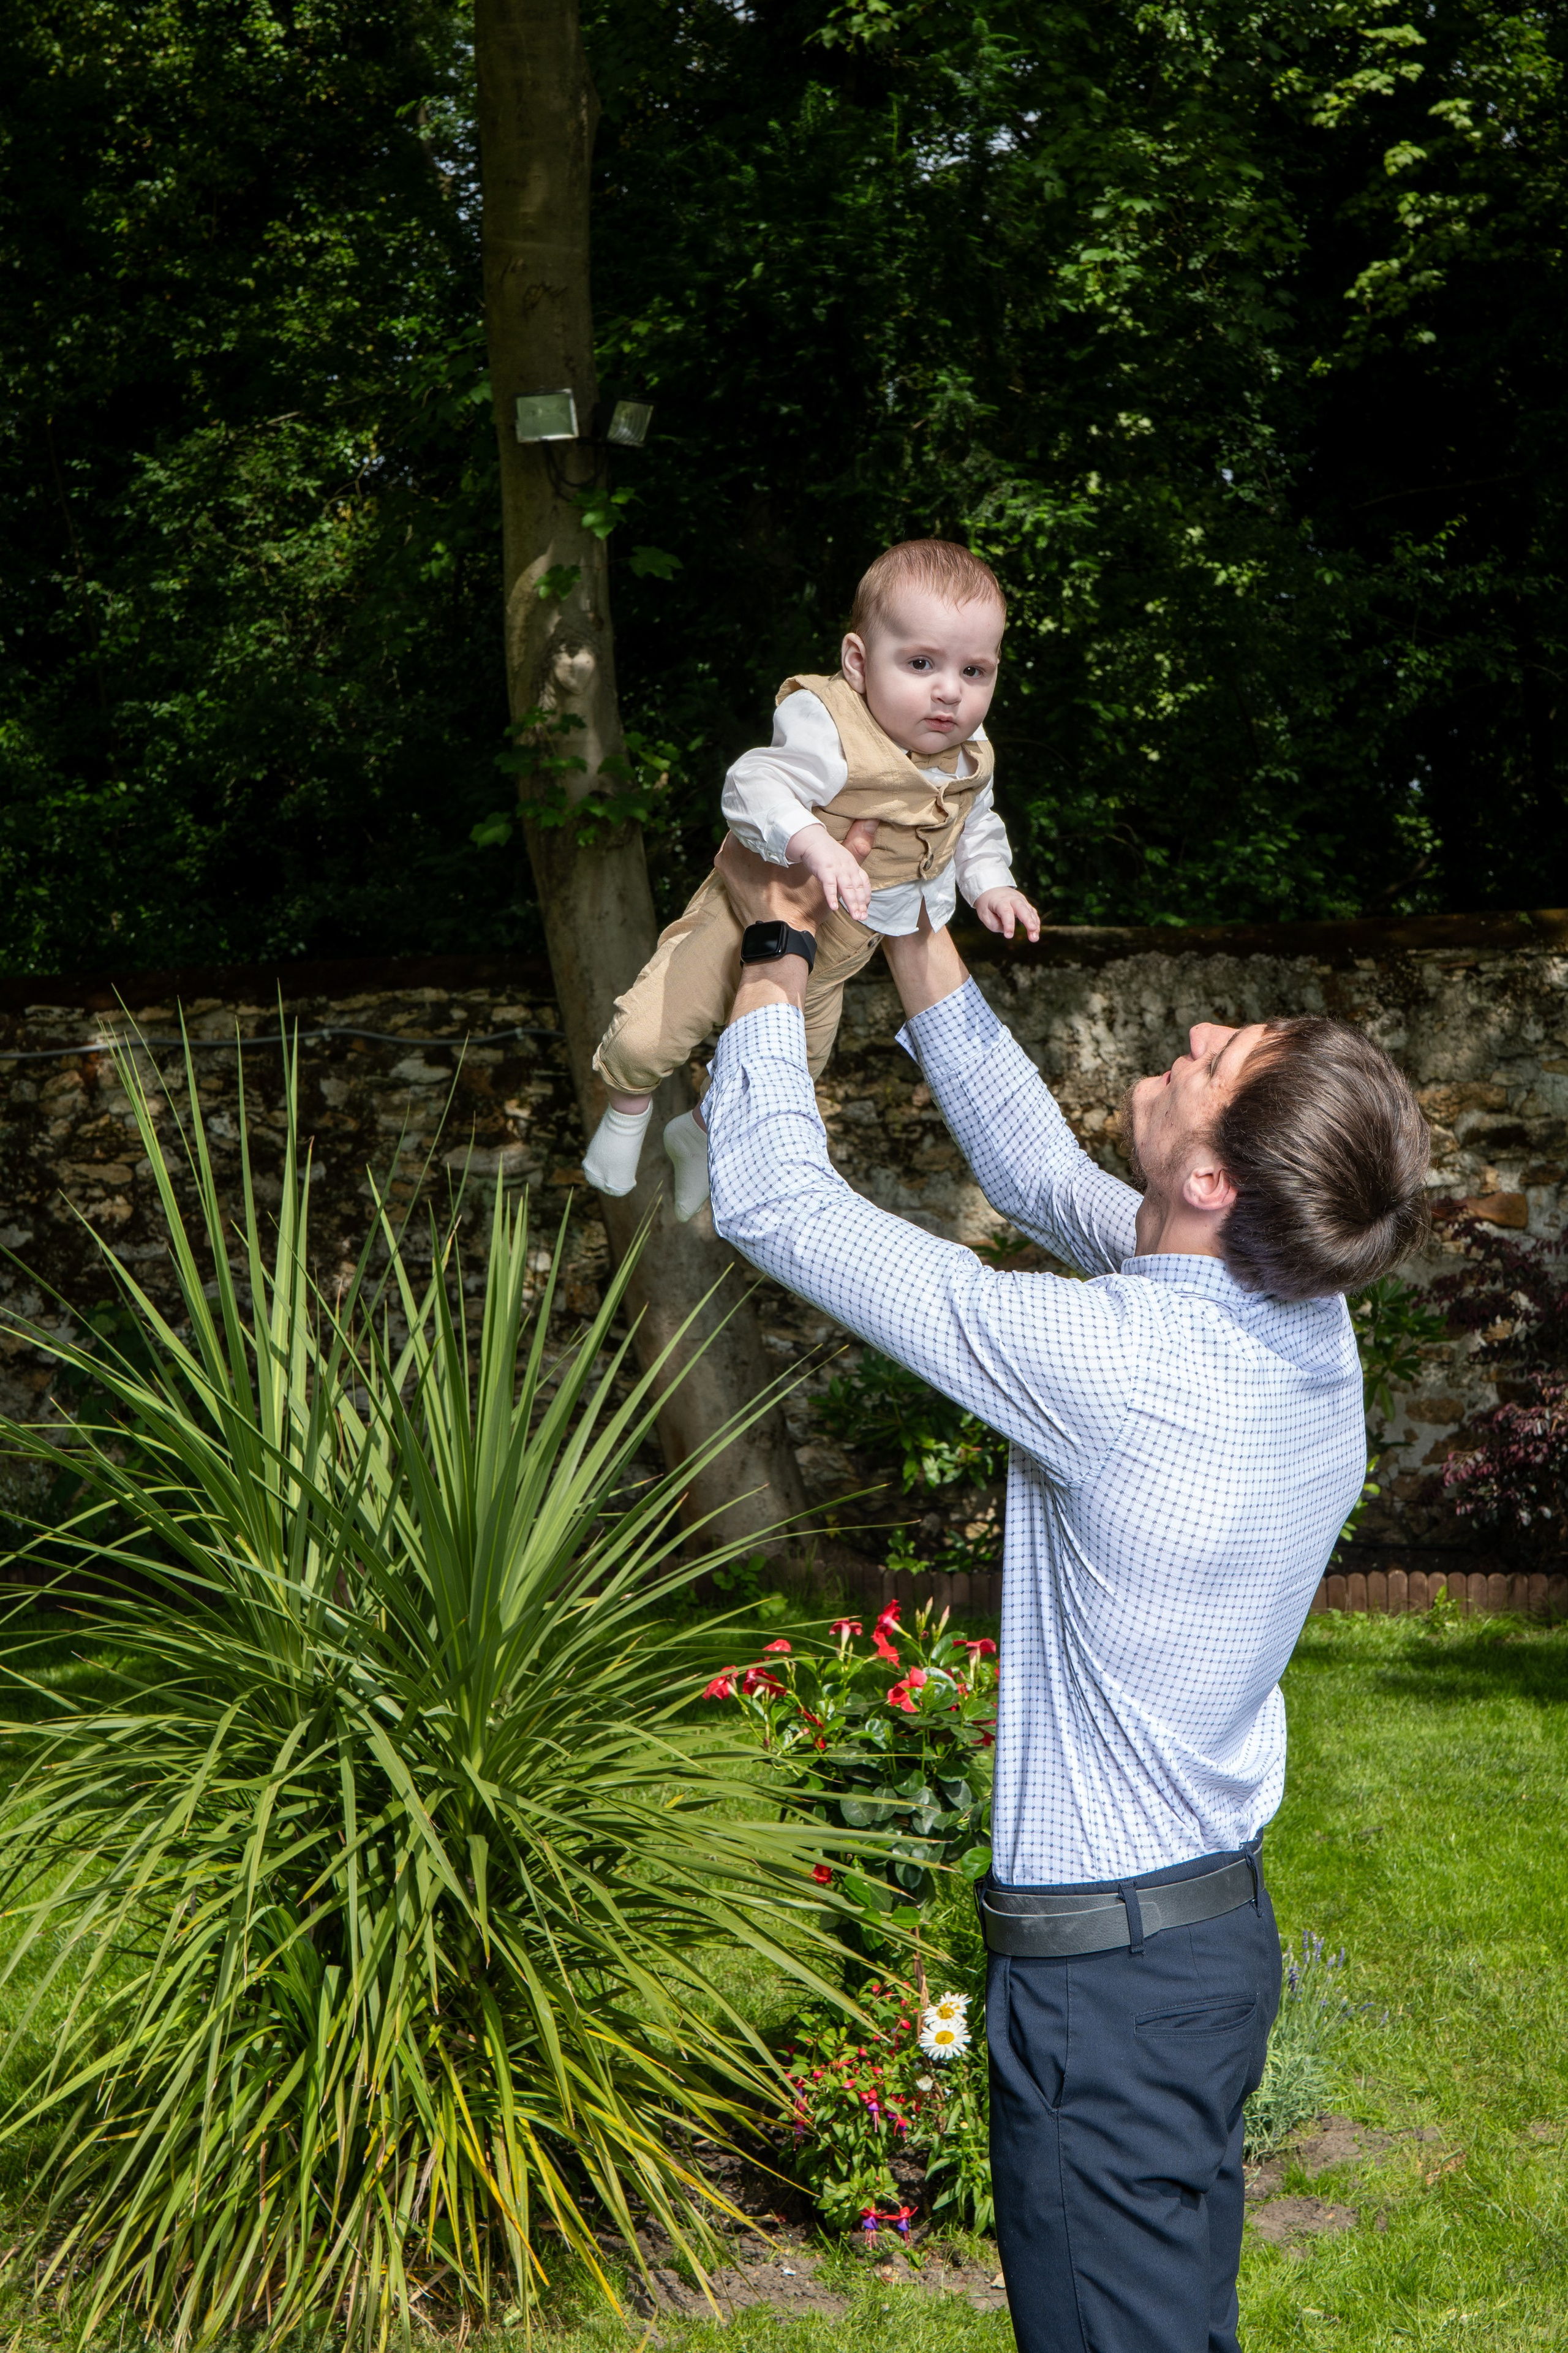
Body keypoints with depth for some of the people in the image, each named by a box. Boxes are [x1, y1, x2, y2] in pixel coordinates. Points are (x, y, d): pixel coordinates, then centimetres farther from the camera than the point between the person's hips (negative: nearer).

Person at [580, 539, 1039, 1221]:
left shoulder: (969, 763, -8)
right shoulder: (830, 733, -33)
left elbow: (976, 829, 11)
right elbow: (753, 790, -43)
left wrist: (990, 886, -5)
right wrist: (816, 845, -56)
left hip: (826, 962, 6)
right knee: (644, 1040, -16)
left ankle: (703, 1132, 58)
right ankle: (629, 1108, 22)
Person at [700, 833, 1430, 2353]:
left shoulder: (1115, 1360, -28)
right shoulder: (1303, 1320, -4)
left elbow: (772, 1203, -19)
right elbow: (1037, 1164, 11)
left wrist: (776, 942, -5)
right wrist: (908, 923, 13)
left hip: (1108, 1968, -8)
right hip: (1226, 1923, 9)